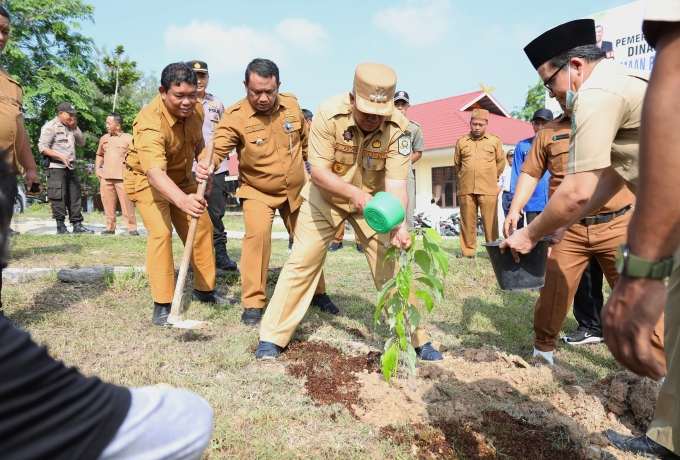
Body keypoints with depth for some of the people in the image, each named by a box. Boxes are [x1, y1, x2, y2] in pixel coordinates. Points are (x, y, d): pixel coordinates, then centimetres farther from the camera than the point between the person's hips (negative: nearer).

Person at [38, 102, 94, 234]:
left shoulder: (71, 128, 17)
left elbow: (82, 143, 14)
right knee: (59, 197, -6)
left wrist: (75, 128, 5)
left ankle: (77, 225, 8)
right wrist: (61, 157, -20)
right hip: (56, 168, -7)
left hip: (71, 168, 8)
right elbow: (42, 147, -12)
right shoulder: (51, 126, -6)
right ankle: (60, 227, -1)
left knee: (75, 196, 5)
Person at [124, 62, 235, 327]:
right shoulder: (150, 123, -36)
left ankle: (205, 290, 22)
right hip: (147, 180, -7)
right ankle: (162, 306, -14)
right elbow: (155, 173, -50)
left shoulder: (196, 109, -13)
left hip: (182, 178, 7)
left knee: (203, 226, 6)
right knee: (160, 232, -23)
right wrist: (182, 200, -67)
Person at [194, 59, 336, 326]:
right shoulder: (235, 117, -20)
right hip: (257, 191, -4)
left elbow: (306, 141, 9)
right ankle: (253, 303, -10)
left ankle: (317, 293, 35)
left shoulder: (291, 105, -6)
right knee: (257, 234, -26)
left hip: (296, 190, 4)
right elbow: (217, 147, -32)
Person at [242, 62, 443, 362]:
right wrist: (353, 192, -41)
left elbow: (396, 182, -27)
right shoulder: (329, 113, -26)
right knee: (301, 262, -5)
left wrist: (398, 224, -44)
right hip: (326, 196, -1)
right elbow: (318, 172, -25)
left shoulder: (398, 127, -22)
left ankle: (417, 340, 14)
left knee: (392, 265, -3)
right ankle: (271, 339, 8)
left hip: (372, 199, 1)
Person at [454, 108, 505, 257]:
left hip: (488, 189, -1)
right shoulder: (461, 142, 10)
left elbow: (501, 162, 16)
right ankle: (468, 252, 11)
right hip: (466, 190, 1)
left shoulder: (495, 141, 6)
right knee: (467, 222, 4)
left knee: (490, 222, 0)